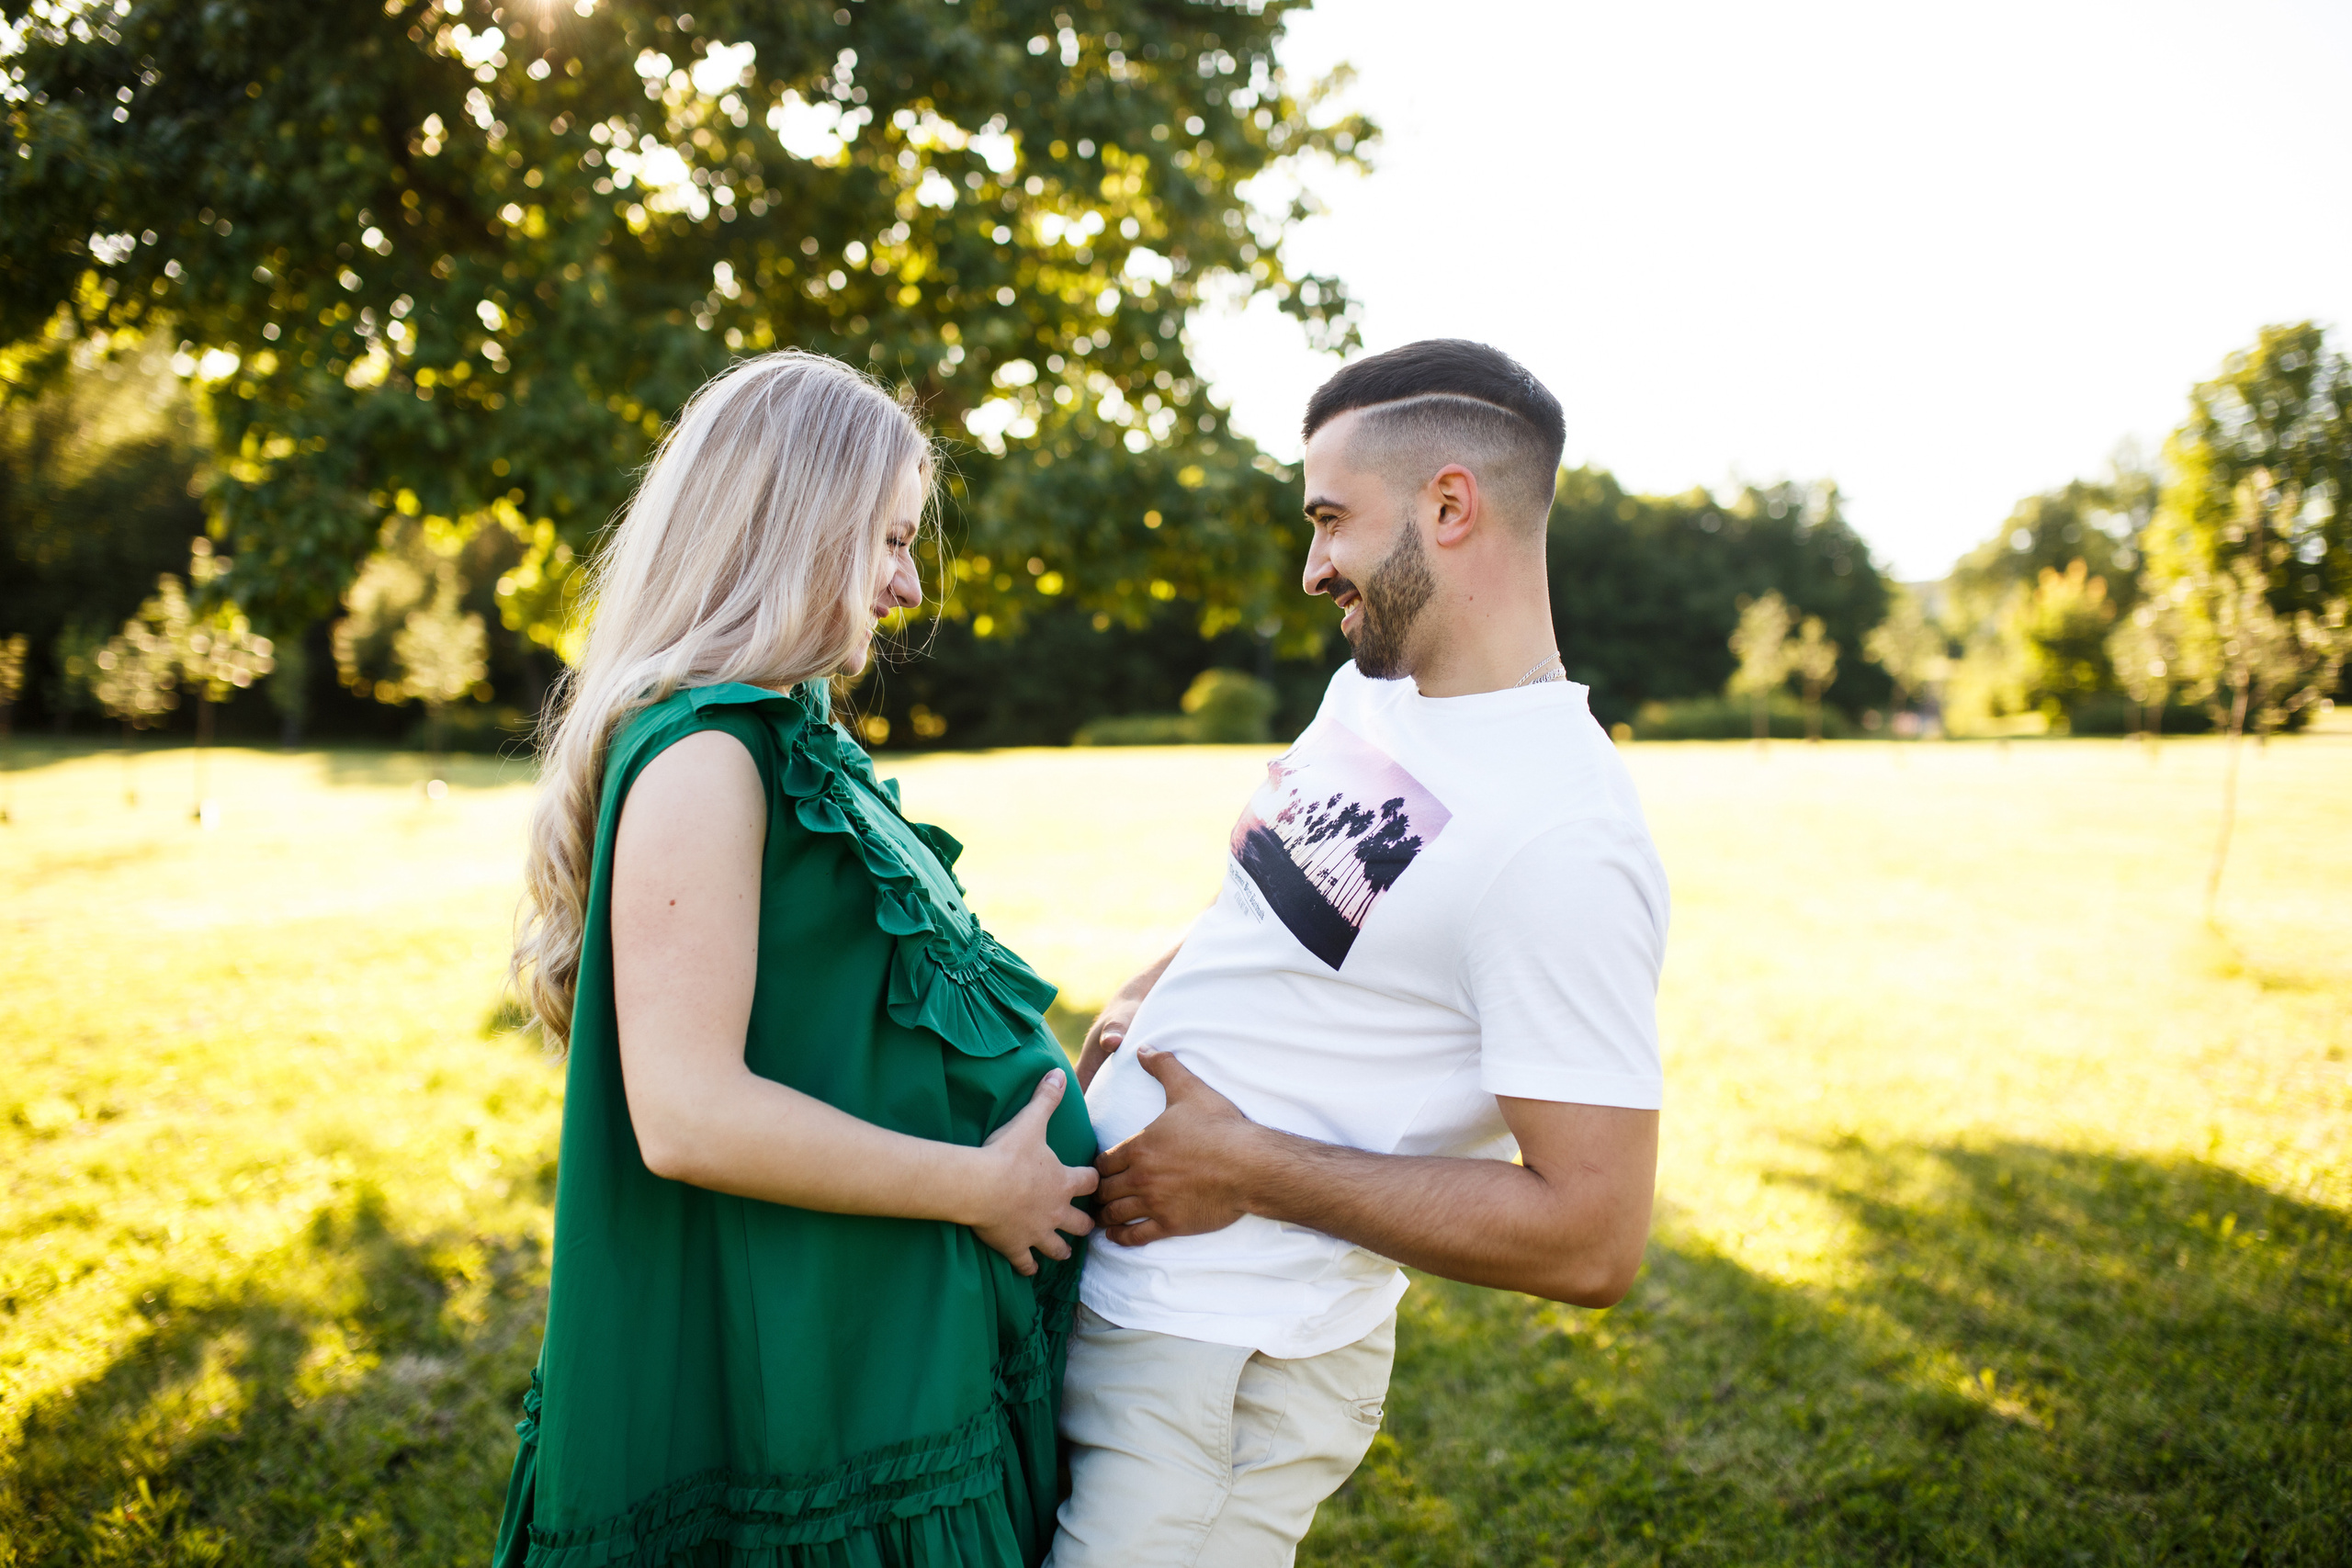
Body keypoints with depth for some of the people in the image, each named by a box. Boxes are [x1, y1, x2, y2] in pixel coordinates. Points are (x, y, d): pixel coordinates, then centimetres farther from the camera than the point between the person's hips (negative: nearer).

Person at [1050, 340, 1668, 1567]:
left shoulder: (1557, 844, -24)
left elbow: (1591, 1240, -24)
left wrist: (1250, 1166, -20)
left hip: (1221, 1373, -9)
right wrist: (1139, 998, 4)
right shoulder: (1370, 685, 5)